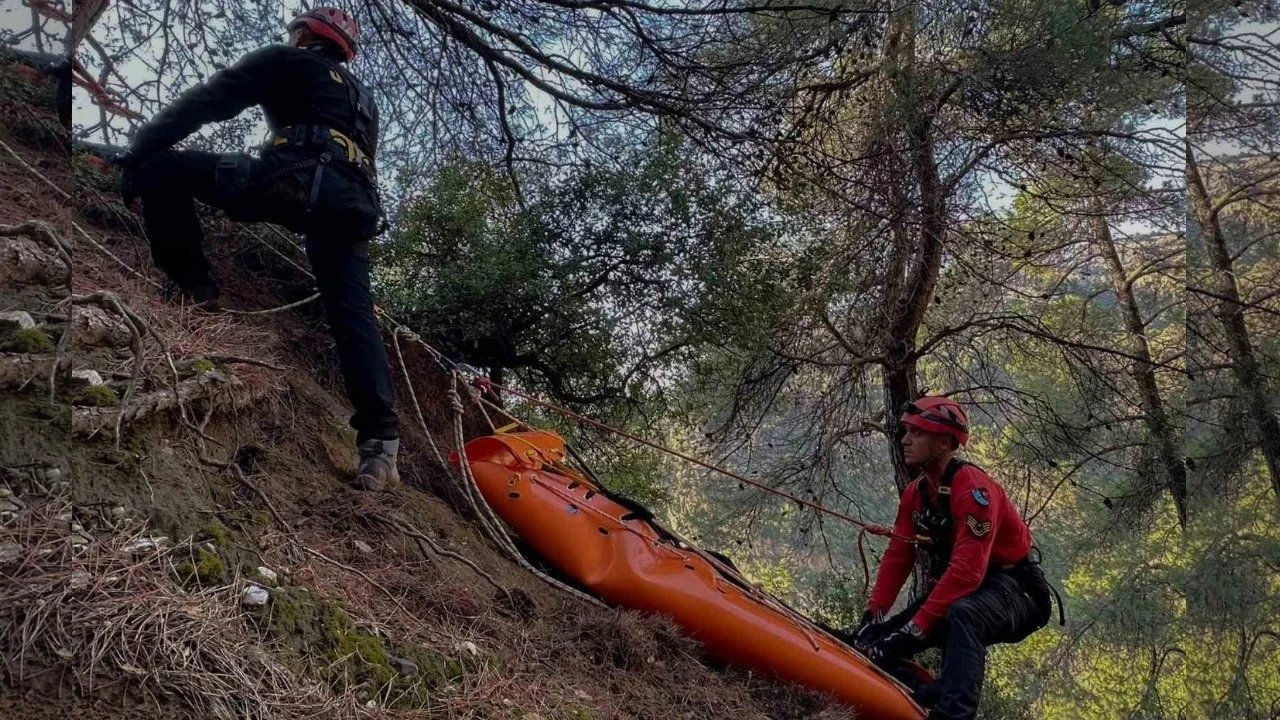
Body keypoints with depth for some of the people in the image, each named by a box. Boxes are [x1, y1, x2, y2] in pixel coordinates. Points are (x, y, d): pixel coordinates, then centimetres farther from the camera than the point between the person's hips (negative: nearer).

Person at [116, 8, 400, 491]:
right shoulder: (362, 97, 38)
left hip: (297, 178, -6)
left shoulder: (283, 61, 19)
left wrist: (136, 154, 8)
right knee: (354, 317, 2)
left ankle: (191, 286, 1)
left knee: (160, 168, 6)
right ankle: (380, 439, -9)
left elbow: (206, 102, 10)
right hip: (354, 203, 6)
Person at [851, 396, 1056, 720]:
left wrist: (915, 627, -34)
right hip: (955, 593, 8)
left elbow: (967, 571, -32)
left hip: (1014, 594, -8)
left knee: (962, 615, -43)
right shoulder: (915, 492, 3)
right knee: (875, 643, -5)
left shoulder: (973, 489, -24)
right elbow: (897, 558, 2)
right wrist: (873, 616, -10)